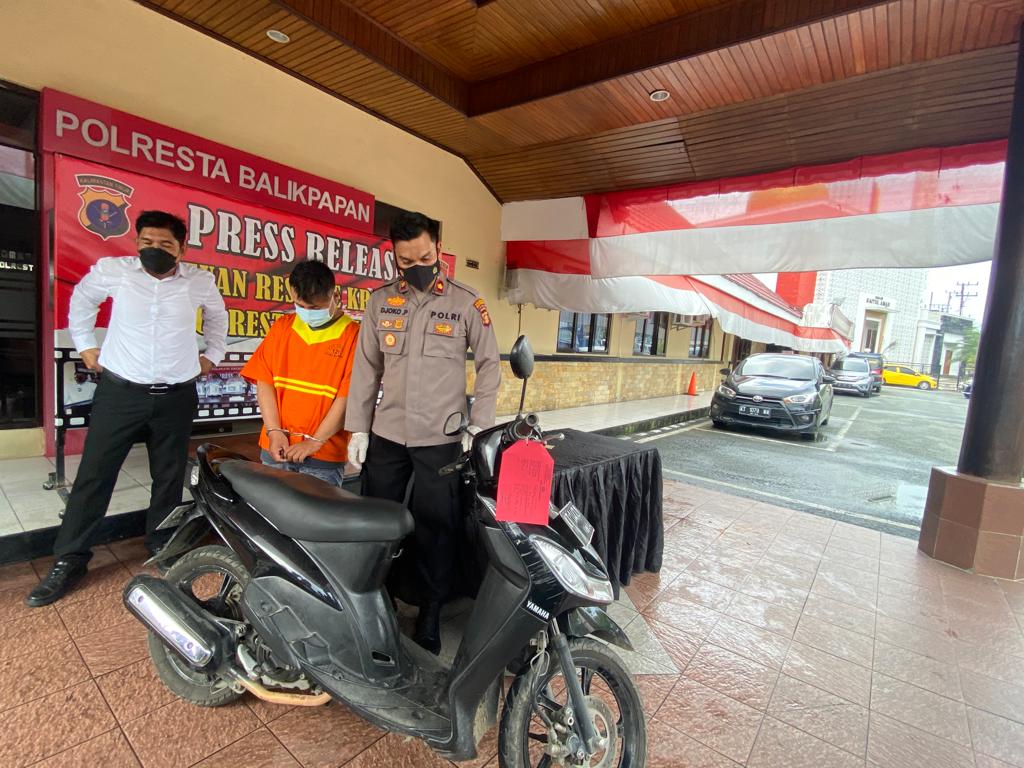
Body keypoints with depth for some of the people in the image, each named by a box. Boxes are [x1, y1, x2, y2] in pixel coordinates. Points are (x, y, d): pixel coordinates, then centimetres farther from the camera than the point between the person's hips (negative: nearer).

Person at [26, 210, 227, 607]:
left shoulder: (201, 281, -1)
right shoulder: (112, 269, -3)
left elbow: (218, 315, 20)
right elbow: (82, 299, 17)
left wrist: (213, 354, 16)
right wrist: (85, 344, 14)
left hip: (176, 396, 1)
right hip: (120, 391, 0)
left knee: (169, 477, 11)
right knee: (93, 475, 4)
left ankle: (162, 545, 28)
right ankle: (69, 560, 17)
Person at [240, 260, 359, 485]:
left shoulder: (353, 335, -7)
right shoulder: (282, 327, 8)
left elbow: (348, 396, -11)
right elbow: (264, 381, 5)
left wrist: (314, 441, -11)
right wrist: (274, 431, -4)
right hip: (275, 448, 4)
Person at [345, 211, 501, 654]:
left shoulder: (466, 303, -3)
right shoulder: (380, 301, 6)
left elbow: (489, 364, 0)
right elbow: (366, 368, 8)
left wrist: (478, 426, -6)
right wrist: (358, 428, 5)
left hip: (441, 438, -3)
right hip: (386, 434, 4)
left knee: (434, 529, 6)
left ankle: (430, 615, 26)